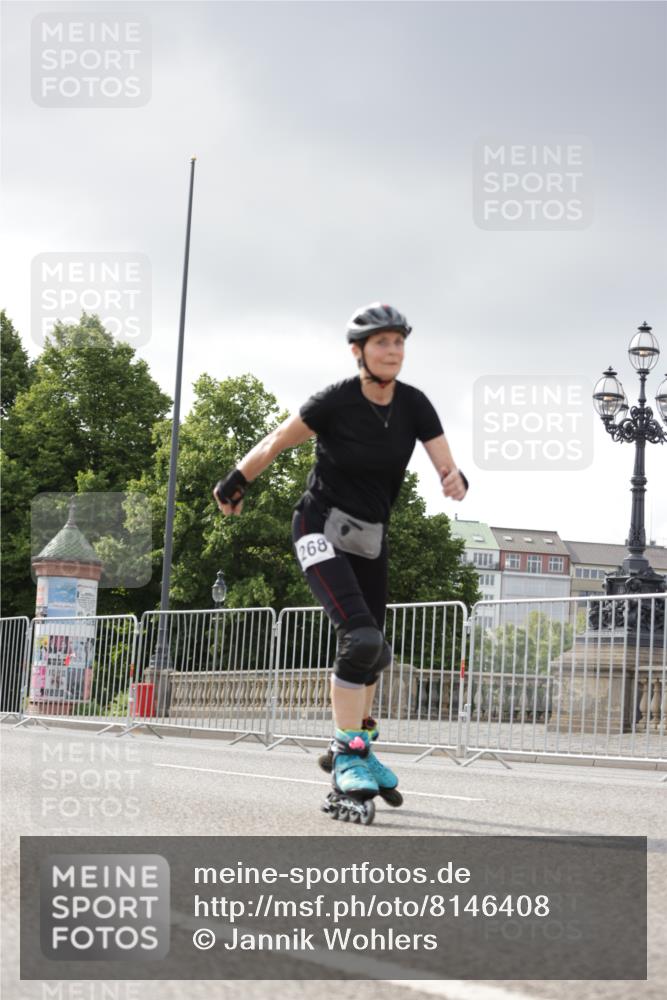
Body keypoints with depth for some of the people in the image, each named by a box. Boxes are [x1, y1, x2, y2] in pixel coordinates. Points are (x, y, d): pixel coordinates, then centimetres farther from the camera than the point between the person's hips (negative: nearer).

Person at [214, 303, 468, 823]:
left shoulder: (414, 405, -7)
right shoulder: (336, 401, -18)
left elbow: (446, 466, -11)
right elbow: (276, 443, -6)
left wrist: (456, 480, -34)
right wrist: (234, 484, 4)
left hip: (371, 536, 6)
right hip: (322, 528, -6)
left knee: (373, 653, 13)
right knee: (362, 637, -24)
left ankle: (358, 747, 32)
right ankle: (348, 755, -17)